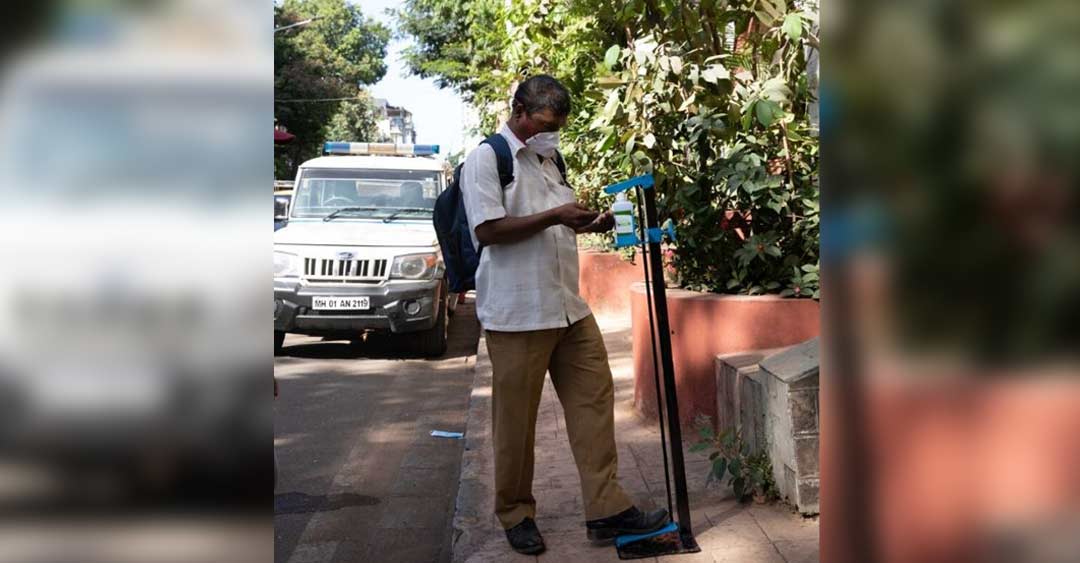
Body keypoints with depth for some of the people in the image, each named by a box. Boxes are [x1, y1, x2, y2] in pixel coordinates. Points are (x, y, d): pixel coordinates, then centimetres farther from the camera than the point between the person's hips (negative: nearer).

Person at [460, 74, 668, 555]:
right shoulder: (486, 158, -7)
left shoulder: (548, 160, 17)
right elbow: (487, 230, -16)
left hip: (569, 308, 8)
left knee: (593, 399, 3)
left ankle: (606, 508, 9)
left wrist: (588, 223, 8)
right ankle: (515, 514, 19)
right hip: (517, 313, -7)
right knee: (515, 420, 2)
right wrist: (555, 216, -18)